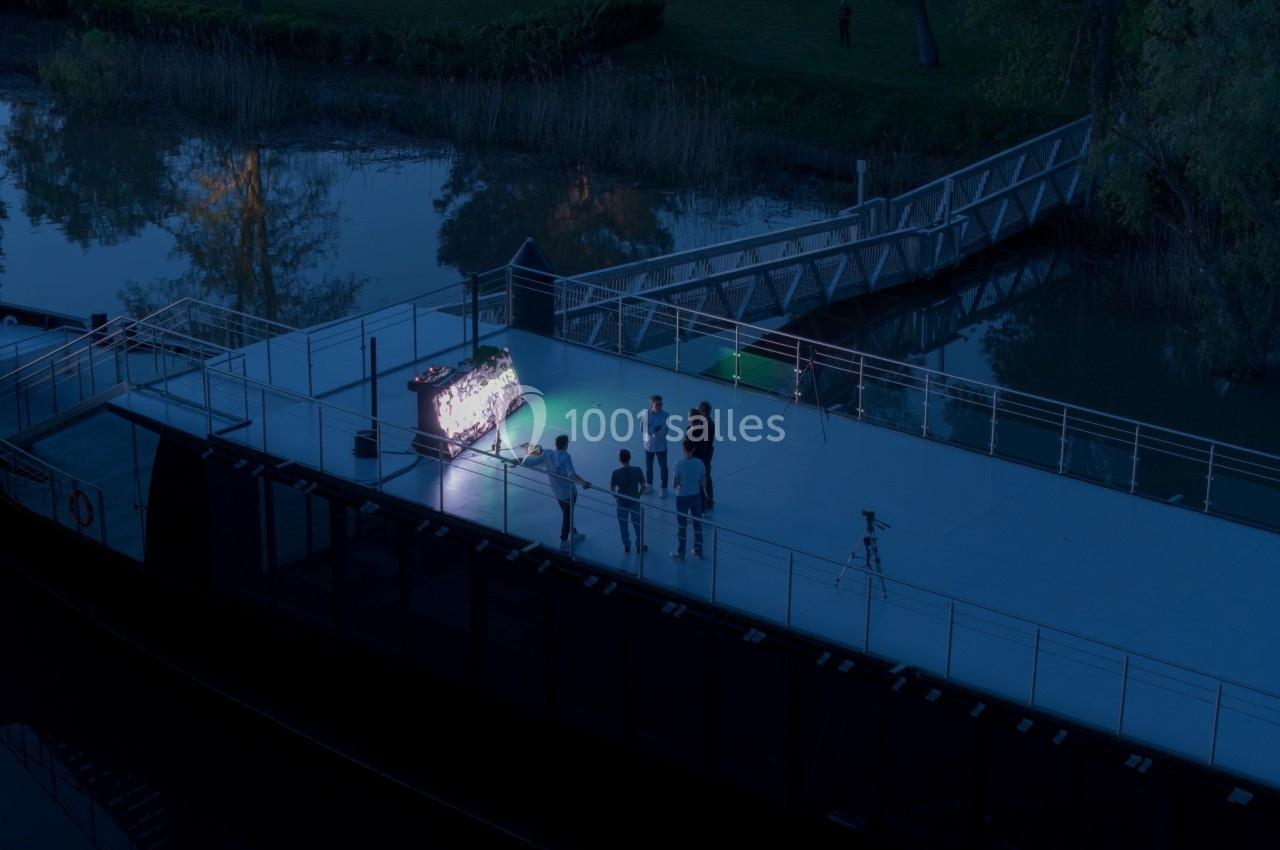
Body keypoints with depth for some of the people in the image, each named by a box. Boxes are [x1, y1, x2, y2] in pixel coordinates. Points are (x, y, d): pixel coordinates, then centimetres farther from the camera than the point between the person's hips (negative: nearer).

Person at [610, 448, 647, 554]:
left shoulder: (616, 473, -16)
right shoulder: (637, 471, -15)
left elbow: (612, 489, -9)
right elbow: (643, 486, -6)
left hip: (621, 503, 0)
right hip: (635, 502, 0)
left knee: (623, 525, 19)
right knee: (638, 525, 17)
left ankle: (626, 546, 29)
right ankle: (640, 546, 27)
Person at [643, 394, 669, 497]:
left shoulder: (665, 415, -16)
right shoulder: (646, 414, -11)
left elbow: (664, 432, -20)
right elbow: (643, 428, -17)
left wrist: (651, 430, -24)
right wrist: (655, 429, -26)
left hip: (661, 446, -2)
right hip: (649, 445, 2)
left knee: (663, 468, 8)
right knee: (648, 466, 18)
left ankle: (664, 489, 21)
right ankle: (649, 486, 37)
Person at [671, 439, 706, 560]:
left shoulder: (679, 464, -20)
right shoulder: (699, 463, -9)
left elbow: (675, 484, -16)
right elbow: (703, 482, -1)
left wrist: (673, 480, 5)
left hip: (682, 497, -3)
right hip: (696, 496, 3)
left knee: (681, 526, 8)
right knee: (697, 524, 17)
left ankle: (680, 553, 16)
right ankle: (698, 550, 27)